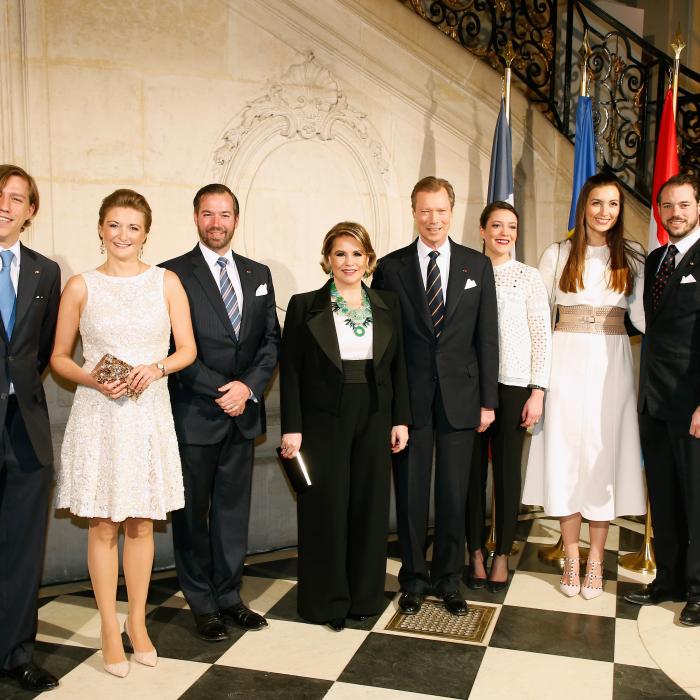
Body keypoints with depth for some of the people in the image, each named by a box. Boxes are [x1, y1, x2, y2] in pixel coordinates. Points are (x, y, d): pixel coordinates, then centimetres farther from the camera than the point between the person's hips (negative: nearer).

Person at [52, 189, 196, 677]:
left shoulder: (166, 282, 4)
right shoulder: (81, 286, 2)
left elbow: (187, 349, 5)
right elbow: (59, 358, 6)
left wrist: (155, 368, -14)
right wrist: (94, 380, -12)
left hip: (149, 412, 1)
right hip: (98, 414, -1)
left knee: (141, 523, 10)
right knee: (103, 525, 5)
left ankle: (137, 623, 26)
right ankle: (110, 631, 19)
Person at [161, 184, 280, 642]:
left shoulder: (258, 275, 11)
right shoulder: (174, 274, -4)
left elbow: (271, 340, 8)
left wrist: (248, 386, -7)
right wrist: (219, 390, -14)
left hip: (243, 413, 4)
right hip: (193, 414, -4)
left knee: (234, 509, 12)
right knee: (193, 513, 7)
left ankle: (229, 595, 26)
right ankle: (202, 604, 21)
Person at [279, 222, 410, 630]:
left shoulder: (388, 305, 7)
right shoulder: (305, 306, -2)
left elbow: (398, 366, 9)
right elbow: (290, 371, -4)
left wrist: (401, 419, 4)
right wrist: (292, 427, -9)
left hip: (374, 420, 3)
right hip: (323, 421, -3)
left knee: (370, 507, 9)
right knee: (326, 509, 4)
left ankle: (365, 595, 26)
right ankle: (327, 600, 20)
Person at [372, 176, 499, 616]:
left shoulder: (478, 266, 5)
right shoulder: (390, 267, 2)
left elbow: (487, 337, 4)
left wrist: (488, 400, 1)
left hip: (459, 396, 1)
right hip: (408, 397, 0)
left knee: (454, 494, 9)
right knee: (410, 493, 8)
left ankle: (450, 581, 26)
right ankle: (414, 580, 25)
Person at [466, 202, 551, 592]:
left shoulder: (529, 277, 2)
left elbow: (542, 336, 1)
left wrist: (538, 391, -5)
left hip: (513, 385, -1)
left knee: (508, 470, 5)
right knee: (473, 469, 7)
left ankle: (503, 554, 20)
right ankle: (476, 552, 21)